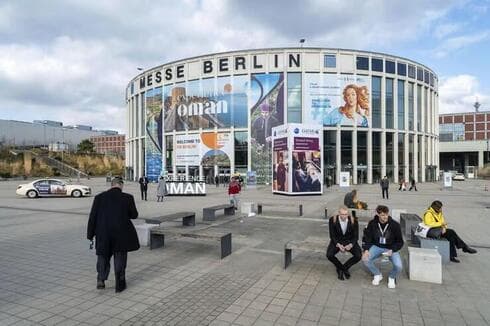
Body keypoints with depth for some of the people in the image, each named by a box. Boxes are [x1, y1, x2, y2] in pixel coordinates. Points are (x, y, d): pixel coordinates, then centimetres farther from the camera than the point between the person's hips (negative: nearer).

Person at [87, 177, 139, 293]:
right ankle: (120, 284, 18)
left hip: (103, 233, 2)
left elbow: (92, 217, 0)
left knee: (103, 255, 23)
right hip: (121, 233, -1)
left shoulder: (99, 197, -2)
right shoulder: (128, 198, -8)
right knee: (120, 258, 13)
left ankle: (101, 279, 10)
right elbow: (134, 215, 1)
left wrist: (90, 234, 7)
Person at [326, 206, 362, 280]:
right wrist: (338, 245, -29)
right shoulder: (332, 220, -18)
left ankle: (342, 268, 1)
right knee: (329, 255, -27)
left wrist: (350, 245, -29)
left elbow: (356, 236, -9)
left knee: (358, 256, -25)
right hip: (337, 241, -1)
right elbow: (332, 235, -12)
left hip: (349, 241, 1)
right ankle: (340, 268, 5)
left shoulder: (353, 221, -17)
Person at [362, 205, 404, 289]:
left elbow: (400, 242, -5)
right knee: (365, 259, -24)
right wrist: (366, 250, -20)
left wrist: (392, 250, -22)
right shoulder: (372, 223, -10)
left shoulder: (395, 225, -14)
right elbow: (367, 237, -4)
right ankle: (377, 275, 8)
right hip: (376, 246, 1)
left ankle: (392, 277, 13)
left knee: (398, 266, -25)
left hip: (391, 248, -1)